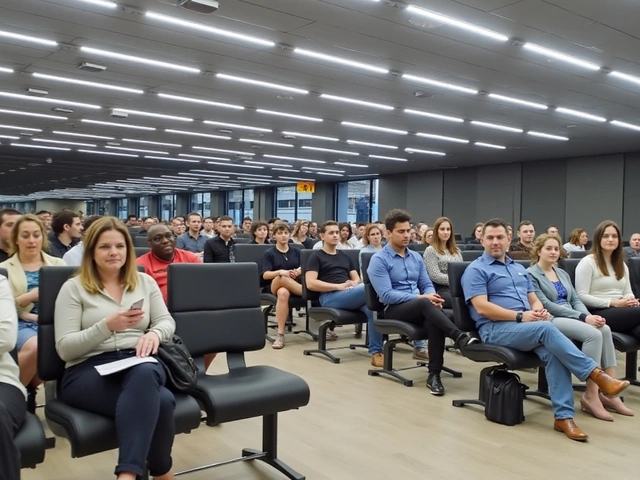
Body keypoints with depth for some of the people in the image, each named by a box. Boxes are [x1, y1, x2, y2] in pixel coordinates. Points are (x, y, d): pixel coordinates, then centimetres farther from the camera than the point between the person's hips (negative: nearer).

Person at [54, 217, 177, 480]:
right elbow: (64, 348, -2)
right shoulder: (73, 288, 5)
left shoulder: (145, 282, 17)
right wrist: (107, 325, -18)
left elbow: (167, 322, 14)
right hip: (88, 370, -3)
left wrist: (154, 334, -12)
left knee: (145, 373, -41)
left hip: (140, 365, 3)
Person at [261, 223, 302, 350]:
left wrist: (299, 271, -14)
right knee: (282, 283, -40)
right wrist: (280, 272, -22)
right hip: (274, 286, -2)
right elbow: (265, 275, -4)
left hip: (295, 285, 3)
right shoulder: (269, 253, 8)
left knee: (283, 293, -36)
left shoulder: (297, 251, 17)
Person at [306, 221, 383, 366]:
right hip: (330, 297, -5)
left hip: (351, 294, 5)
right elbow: (310, 284, -5)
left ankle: (376, 352, -29)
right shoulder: (316, 257, 10)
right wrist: (338, 286, -13)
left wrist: (354, 283, -3)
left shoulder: (344, 256, 29)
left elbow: (357, 278, 23)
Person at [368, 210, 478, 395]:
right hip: (394, 309, -5)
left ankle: (434, 374, -28)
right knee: (425, 304, -36)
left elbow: (427, 285, 16)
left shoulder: (416, 257, 16)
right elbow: (386, 295, -14)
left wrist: (432, 296, -10)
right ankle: (459, 336, -42)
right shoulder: (379, 260, -4)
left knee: (434, 320, -31)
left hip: (420, 308, 5)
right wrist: (421, 298, -20)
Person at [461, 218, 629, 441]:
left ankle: (563, 416, -26)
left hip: (527, 325, 6)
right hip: (496, 329, -6)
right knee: (546, 329, -31)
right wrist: (520, 316, -18)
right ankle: (597, 375, -25)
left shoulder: (519, 268, 23)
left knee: (553, 351, -26)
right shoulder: (476, 270, 0)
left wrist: (539, 310, -5)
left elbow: (534, 299, 21)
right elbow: (482, 307, -12)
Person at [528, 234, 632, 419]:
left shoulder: (562, 273, 23)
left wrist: (588, 316, -8)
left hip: (572, 318, 7)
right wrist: (583, 318, -18)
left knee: (605, 329, -23)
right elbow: (546, 305, -13)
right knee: (593, 334, -29)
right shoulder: (531, 275, -3)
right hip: (550, 321, -7)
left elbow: (575, 299, 15)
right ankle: (591, 395, -22)